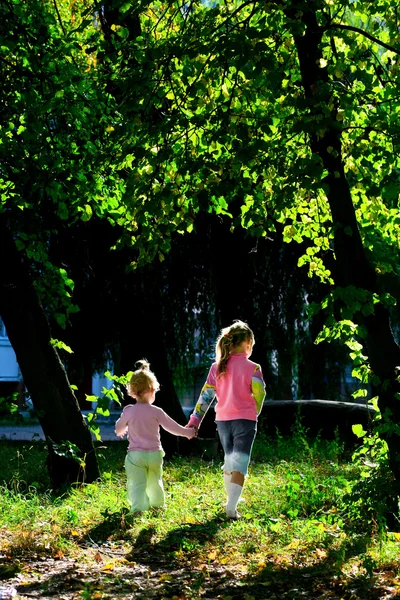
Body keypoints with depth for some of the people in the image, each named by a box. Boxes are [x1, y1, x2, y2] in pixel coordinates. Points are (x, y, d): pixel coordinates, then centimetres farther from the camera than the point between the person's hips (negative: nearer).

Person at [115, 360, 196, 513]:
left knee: (137, 484, -6)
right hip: (155, 454, 2)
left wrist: (122, 432, 35)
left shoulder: (128, 411, -6)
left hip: (135, 455, -2)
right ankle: (158, 504, 38)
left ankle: (138, 507, -24)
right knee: (155, 481, 22)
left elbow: (119, 430, 10)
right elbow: (173, 427, 3)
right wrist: (189, 433, 19)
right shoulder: (156, 412, -6)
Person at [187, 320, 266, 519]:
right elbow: (259, 396, -7)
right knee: (240, 463, -4)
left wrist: (195, 421, 4)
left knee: (229, 460, 22)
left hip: (222, 420, 5)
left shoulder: (217, 367, 3)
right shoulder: (252, 368, -8)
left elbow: (206, 395, 3)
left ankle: (232, 500, 34)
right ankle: (231, 508, -16)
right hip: (244, 420, -5)